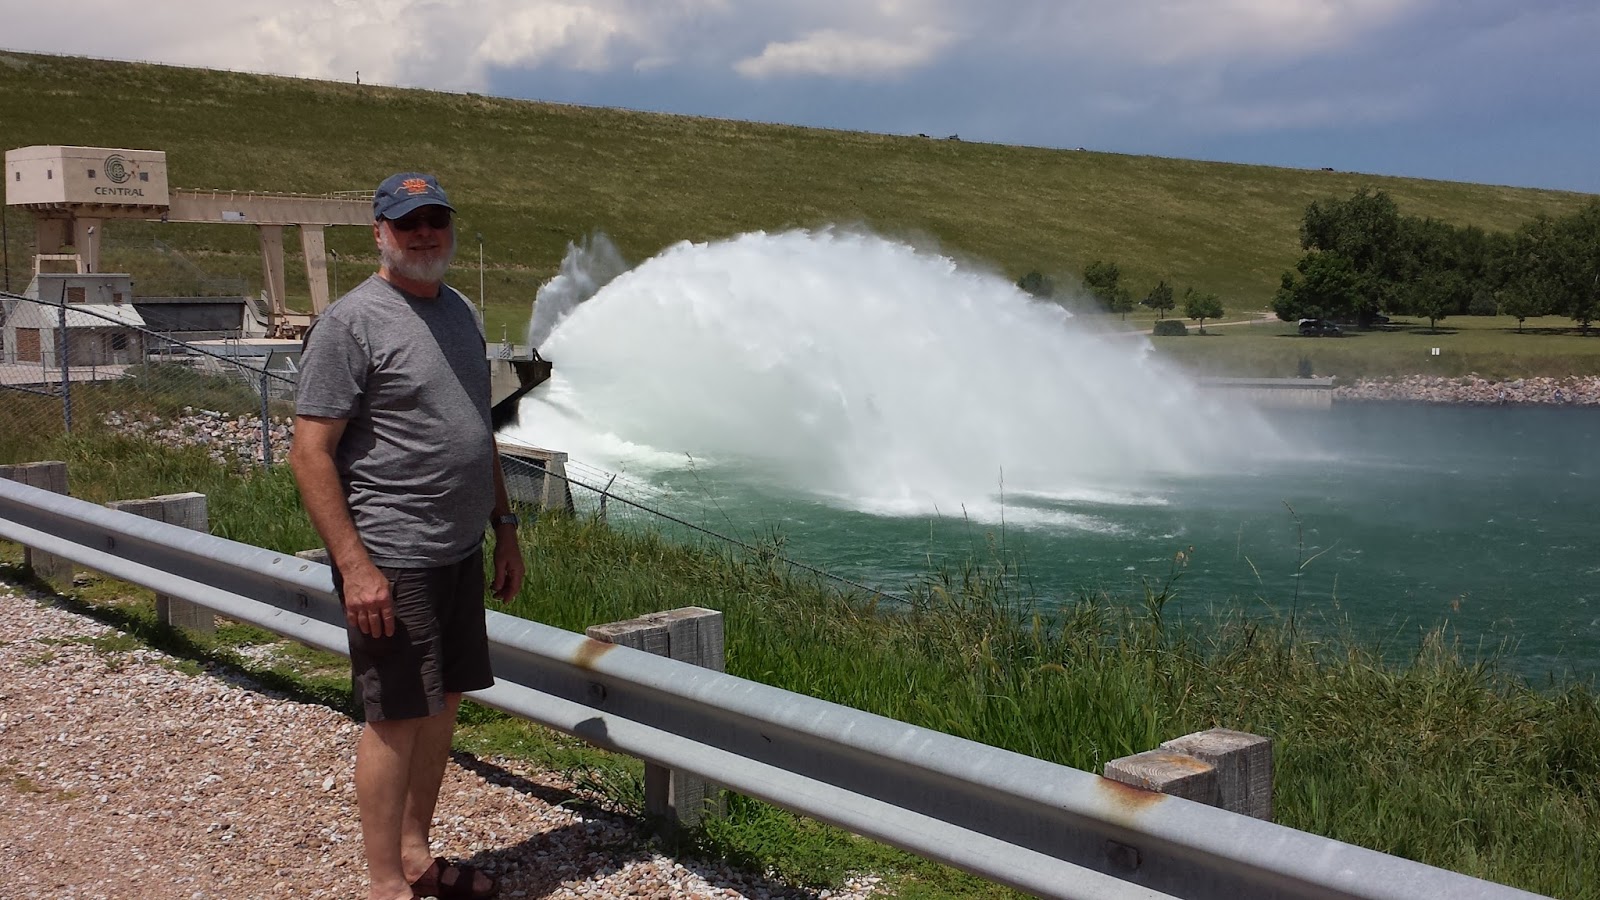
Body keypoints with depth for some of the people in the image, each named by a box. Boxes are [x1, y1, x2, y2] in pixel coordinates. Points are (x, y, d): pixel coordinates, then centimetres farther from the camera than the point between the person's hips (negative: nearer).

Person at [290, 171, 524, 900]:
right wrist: (355, 566, -19)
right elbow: (310, 453, -15)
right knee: (397, 720, -1)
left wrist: (505, 527, 18)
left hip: (460, 553, 8)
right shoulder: (351, 322, -11)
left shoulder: (458, 312, 13)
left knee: (441, 707, 14)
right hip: (392, 562, -8)